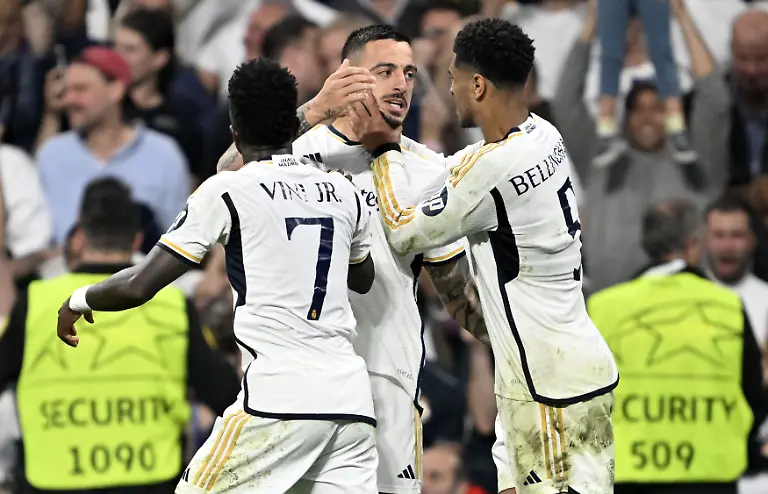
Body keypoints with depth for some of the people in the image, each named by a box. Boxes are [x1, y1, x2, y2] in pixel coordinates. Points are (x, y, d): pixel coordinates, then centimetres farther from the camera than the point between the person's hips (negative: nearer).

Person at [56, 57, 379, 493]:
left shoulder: (228, 192, 0)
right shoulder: (343, 191, 15)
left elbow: (139, 287, 1)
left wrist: (80, 300, 20)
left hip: (279, 396, -5)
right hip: (352, 401, 5)